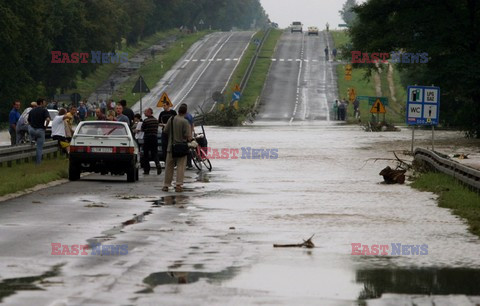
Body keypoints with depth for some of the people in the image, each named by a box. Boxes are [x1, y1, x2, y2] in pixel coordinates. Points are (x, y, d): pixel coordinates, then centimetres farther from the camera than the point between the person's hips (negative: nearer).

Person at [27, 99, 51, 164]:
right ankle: (38, 162, 5)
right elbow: (48, 119, -22)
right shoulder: (44, 110, -7)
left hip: (32, 130, 3)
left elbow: (29, 121, 15)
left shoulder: (31, 111, 8)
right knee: (39, 148, 5)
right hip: (40, 130, -3)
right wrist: (45, 126, -5)